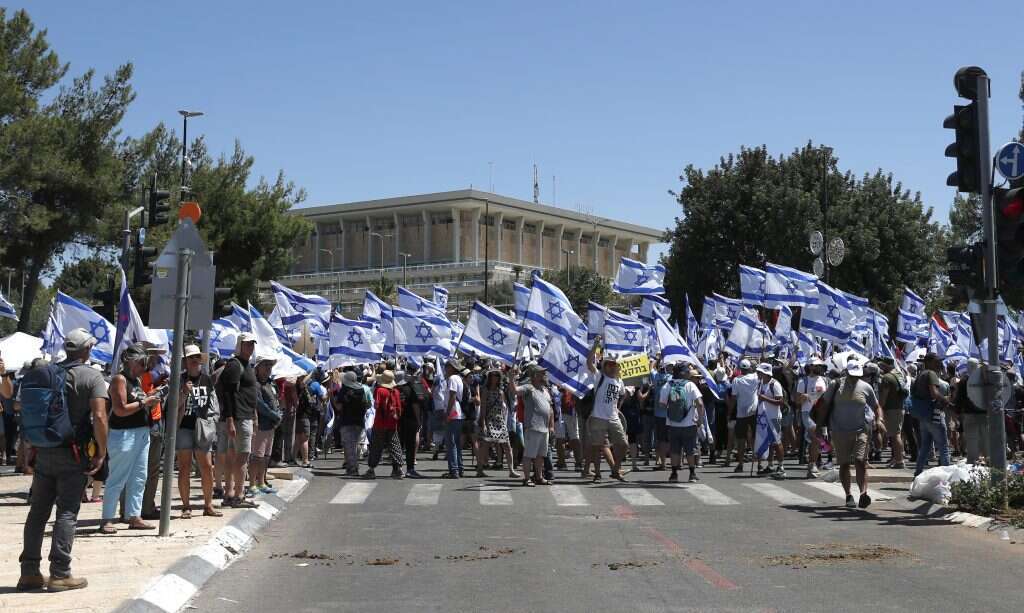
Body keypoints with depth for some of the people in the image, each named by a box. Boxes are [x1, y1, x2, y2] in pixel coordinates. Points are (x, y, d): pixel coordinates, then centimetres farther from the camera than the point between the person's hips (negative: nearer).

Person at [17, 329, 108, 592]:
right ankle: (59, 573, -2)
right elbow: (99, 416, -19)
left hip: (43, 452, 5)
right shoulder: (92, 376, -7)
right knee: (67, 513, -1)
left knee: (38, 511, 11)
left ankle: (29, 572, 14)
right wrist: (101, 453, -11)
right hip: (73, 455, -5)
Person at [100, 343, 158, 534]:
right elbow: (120, 410, -18)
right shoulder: (119, 379, -10)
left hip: (142, 433, 9)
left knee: (138, 478, 10)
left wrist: (149, 399, 9)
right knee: (117, 479, -4)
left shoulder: (137, 380, 15)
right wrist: (144, 402, -14)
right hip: (124, 433, -9)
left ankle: (134, 517, 16)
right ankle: (107, 519, 2)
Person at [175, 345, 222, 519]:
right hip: (184, 428, -3)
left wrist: (211, 420, 11)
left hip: (203, 428, 3)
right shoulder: (180, 380, -2)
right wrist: (184, 393, -21)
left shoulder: (207, 379, 11)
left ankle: (208, 505, 12)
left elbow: (213, 402, 21)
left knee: (207, 467, 2)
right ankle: (186, 506, 6)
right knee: (185, 467, -1)